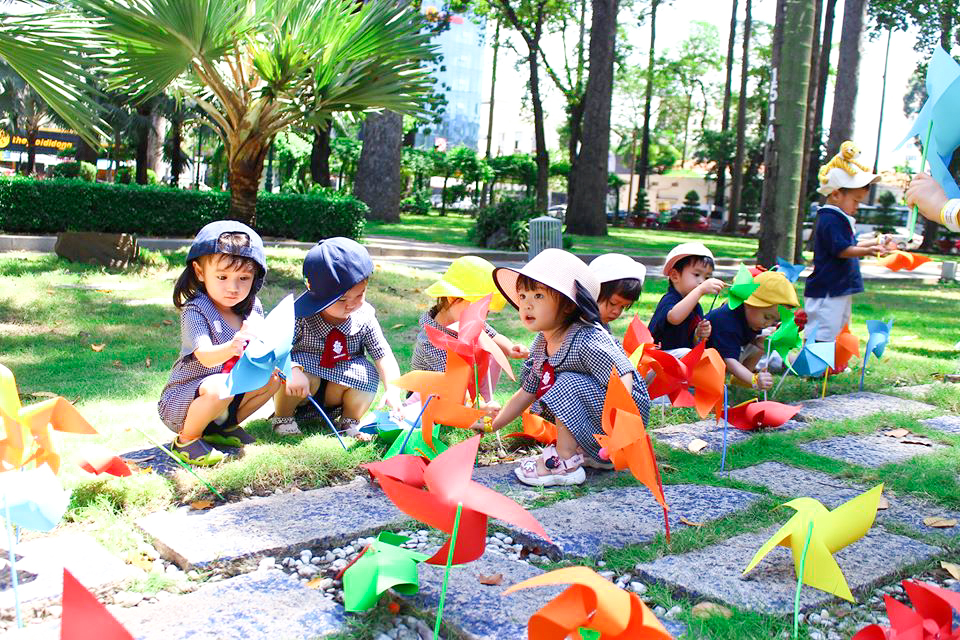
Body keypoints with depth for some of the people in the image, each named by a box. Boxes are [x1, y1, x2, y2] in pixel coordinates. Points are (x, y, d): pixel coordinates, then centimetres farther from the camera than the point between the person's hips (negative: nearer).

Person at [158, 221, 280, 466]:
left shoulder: (253, 308, -2)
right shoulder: (195, 312, -22)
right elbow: (206, 357, -35)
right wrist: (232, 347, -57)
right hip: (182, 402, -7)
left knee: (273, 377, -4)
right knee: (220, 387, -36)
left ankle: (221, 426, 11)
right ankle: (186, 439, -9)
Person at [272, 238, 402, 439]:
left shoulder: (364, 317, -13)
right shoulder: (301, 316, -23)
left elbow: (383, 355, -13)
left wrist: (392, 390, -28)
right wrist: (292, 370, -46)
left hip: (335, 391, 3)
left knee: (367, 373, -22)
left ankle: (351, 420, 4)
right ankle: (282, 416, -3)